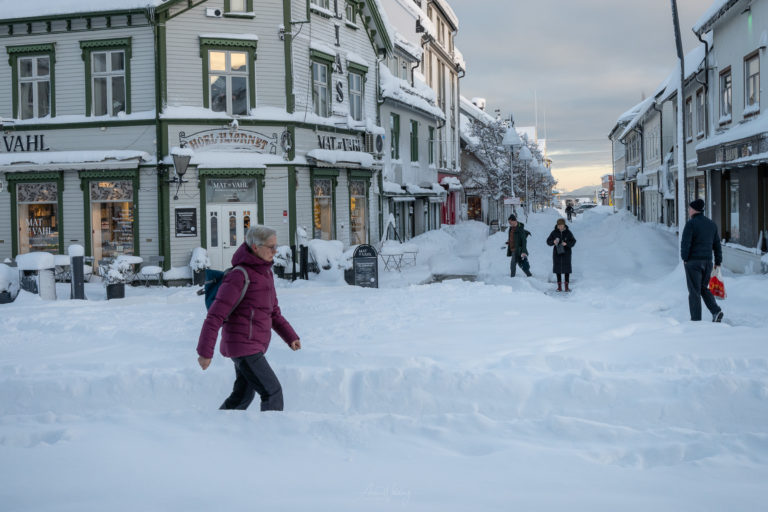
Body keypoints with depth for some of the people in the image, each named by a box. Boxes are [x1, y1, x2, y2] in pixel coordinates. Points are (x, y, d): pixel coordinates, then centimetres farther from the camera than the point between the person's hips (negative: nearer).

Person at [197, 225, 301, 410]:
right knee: (272, 392, -7)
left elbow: (273, 312, 21)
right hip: (243, 346, -9)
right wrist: (205, 351, -18)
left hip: (254, 346, 9)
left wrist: (290, 336, 11)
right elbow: (216, 315, -17)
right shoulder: (239, 276, -16)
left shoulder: (265, 273, 11)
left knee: (243, 396, 18)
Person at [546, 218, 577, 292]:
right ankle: (559, 286, 10)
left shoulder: (568, 232, -5)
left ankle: (566, 286, 7)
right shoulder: (554, 232, -2)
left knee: (567, 269, -1)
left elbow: (573, 241, -3)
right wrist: (553, 242, -21)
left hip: (566, 253, -1)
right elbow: (548, 241, 1)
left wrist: (566, 243, -22)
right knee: (558, 269, 2)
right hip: (557, 252, 1)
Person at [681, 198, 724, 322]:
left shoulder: (691, 224, -11)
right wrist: (718, 262, 16)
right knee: (704, 288, 18)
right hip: (708, 261, 6)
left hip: (693, 261, -6)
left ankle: (696, 319, 3)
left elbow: (685, 243, -17)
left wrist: (684, 258, -4)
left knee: (694, 291, 1)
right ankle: (716, 311, 1)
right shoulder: (712, 224, 10)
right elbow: (717, 245, 12)